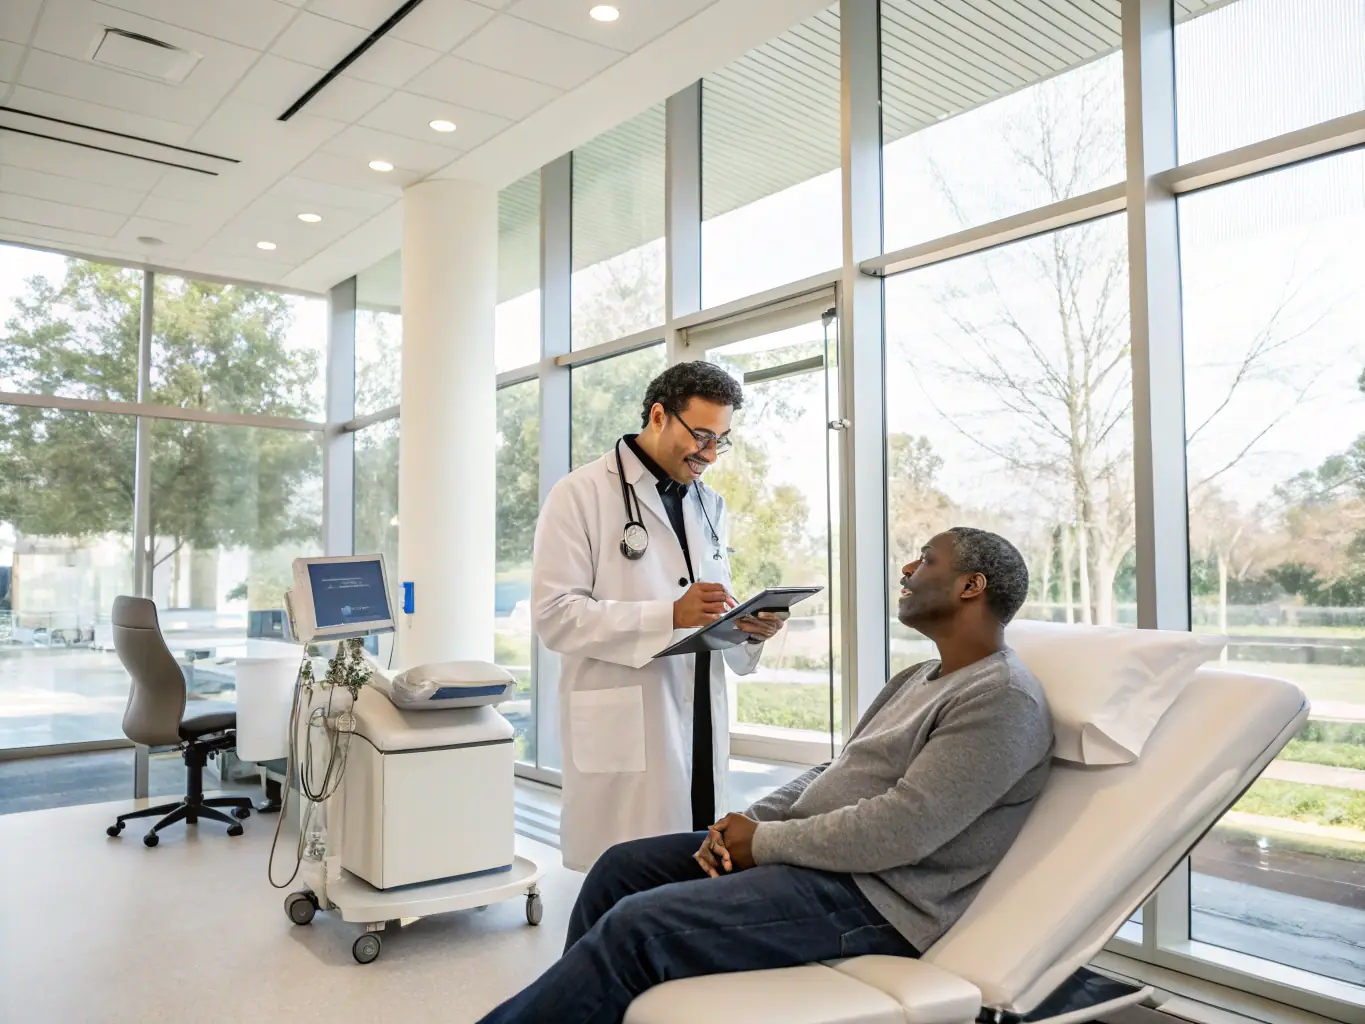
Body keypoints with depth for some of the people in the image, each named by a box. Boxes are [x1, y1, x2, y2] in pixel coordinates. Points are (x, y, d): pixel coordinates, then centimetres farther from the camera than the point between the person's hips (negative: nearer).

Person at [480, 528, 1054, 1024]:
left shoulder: (1003, 700, -15)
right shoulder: (916, 680, 17)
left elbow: (899, 831, -24)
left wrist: (762, 841, -15)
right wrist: (745, 824, -2)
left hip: (872, 898, -10)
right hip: (813, 855, 10)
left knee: (636, 927, -22)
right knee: (623, 866, 5)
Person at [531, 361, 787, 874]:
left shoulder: (709, 505, 16)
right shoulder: (581, 494, -5)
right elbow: (556, 615, -13)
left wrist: (748, 630, -3)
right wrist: (669, 616, -21)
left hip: (701, 726, 6)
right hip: (623, 731, -5)